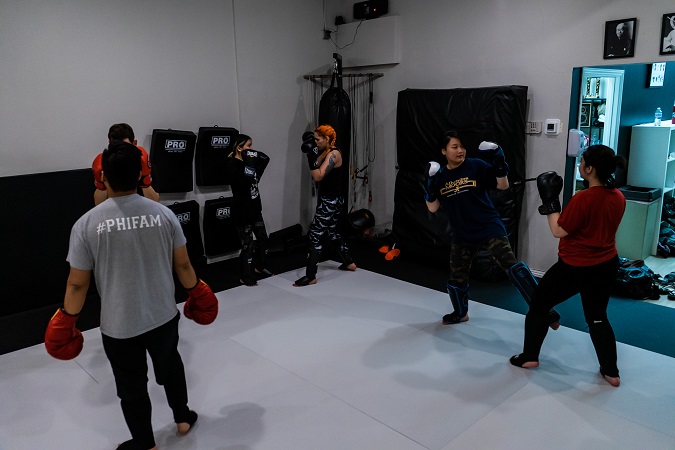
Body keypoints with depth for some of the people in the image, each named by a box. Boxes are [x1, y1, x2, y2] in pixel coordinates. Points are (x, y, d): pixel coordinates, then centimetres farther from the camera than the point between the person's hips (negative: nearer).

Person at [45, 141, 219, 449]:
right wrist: (196, 291, 16)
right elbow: (182, 264, -2)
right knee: (170, 366, 28)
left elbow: (78, 283, -9)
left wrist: (67, 319, 7)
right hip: (163, 316, 2)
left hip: (119, 325, -2)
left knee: (132, 388, 18)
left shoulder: (87, 223, -15)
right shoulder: (163, 213, -10)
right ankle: (183, 418, 48)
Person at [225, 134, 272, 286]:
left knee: (263, 240, 17)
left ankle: (259, 266, 39)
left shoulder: (247, 162, 7)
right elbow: (246, 180, -30)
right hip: (242, 212, -8)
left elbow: (265, 159, 12)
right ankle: (245, 277, 16)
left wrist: (257, 155, -4)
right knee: (248, 245, 0)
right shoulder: (233, 165, -16)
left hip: (255, 209, 8)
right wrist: (250, 163, -26)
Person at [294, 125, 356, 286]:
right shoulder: (325, 152, 10)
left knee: (315, 235, -8)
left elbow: (318, 177, -25)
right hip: (329, 200, 10)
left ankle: (310, 277, -4)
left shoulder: (333, 154, -18)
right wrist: (311, 154, 2)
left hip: (331, 201, -10)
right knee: (332, 232, 22)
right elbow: (316, 175, 10)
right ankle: (349, 262, 37)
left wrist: (311, 157, -26)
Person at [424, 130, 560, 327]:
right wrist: (429, 185, -16)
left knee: (512, 267, -21)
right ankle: (460, 313, 43)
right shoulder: (440, 176, 1)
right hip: (462, 235, 4)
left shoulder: (476, 166, -8)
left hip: (489, 228, -4)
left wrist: (500, 163, -22)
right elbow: (432, 208, -1)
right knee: (456, 279, 16)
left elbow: (503, 185, -6)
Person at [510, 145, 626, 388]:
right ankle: (611, 372, 26)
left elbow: (558, 231, -17)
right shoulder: (618, 197, -2)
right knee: (597, 317, 22)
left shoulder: (583, 198, -24)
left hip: (574, 267, -7)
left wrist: (549, 200, -12)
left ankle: (529, 356, 21)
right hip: (606, 266, 7)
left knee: (538, 305, 12)